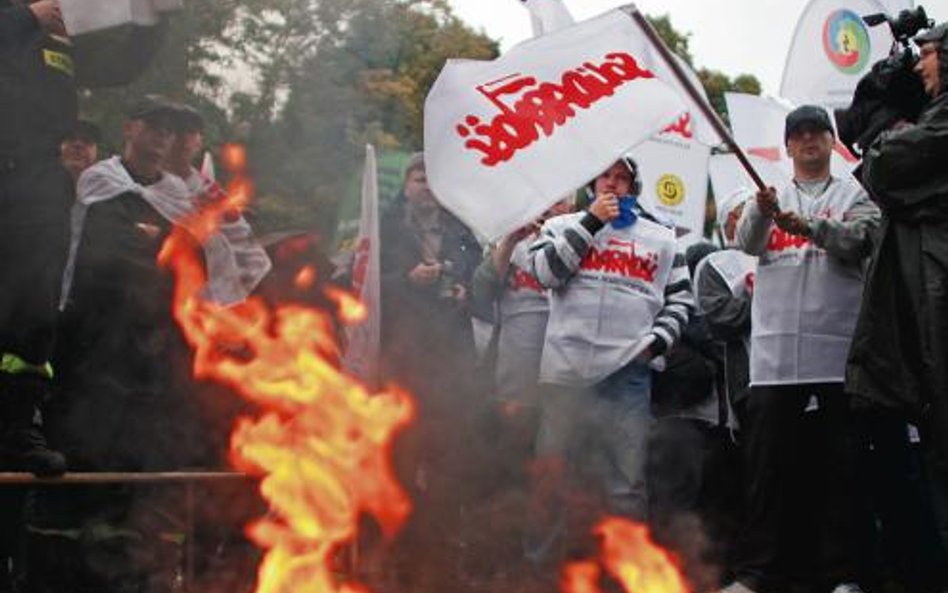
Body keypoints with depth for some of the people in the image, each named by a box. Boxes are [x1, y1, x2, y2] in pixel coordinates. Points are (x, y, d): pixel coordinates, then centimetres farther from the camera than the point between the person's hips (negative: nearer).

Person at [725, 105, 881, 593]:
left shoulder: (855, 194, 12)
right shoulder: (770, 197, 18)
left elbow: (859, 239, -8)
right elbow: (748, 242, -1)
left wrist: (809, 226, -26)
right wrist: (761, 210, -24)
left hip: (839, 346, -1)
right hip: (776, 348, 2)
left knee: (840, 464, 0)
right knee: (767, 462, 0)